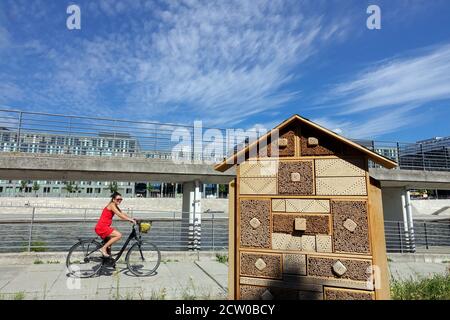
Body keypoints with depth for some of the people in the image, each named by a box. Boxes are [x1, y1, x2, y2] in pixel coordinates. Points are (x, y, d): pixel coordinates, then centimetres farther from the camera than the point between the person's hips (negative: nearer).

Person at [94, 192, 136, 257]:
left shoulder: (115, 206, 15)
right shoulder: (112, 205, -13)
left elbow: (122, 214, 13)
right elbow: (120, 215, -23)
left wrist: (131, 219, 0)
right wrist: (130, 219, -26)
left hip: (104, 227, 10)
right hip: (102, 227, -10)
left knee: (109, 242, 22)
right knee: (119, 235, -21)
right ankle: (103, 248, -12)